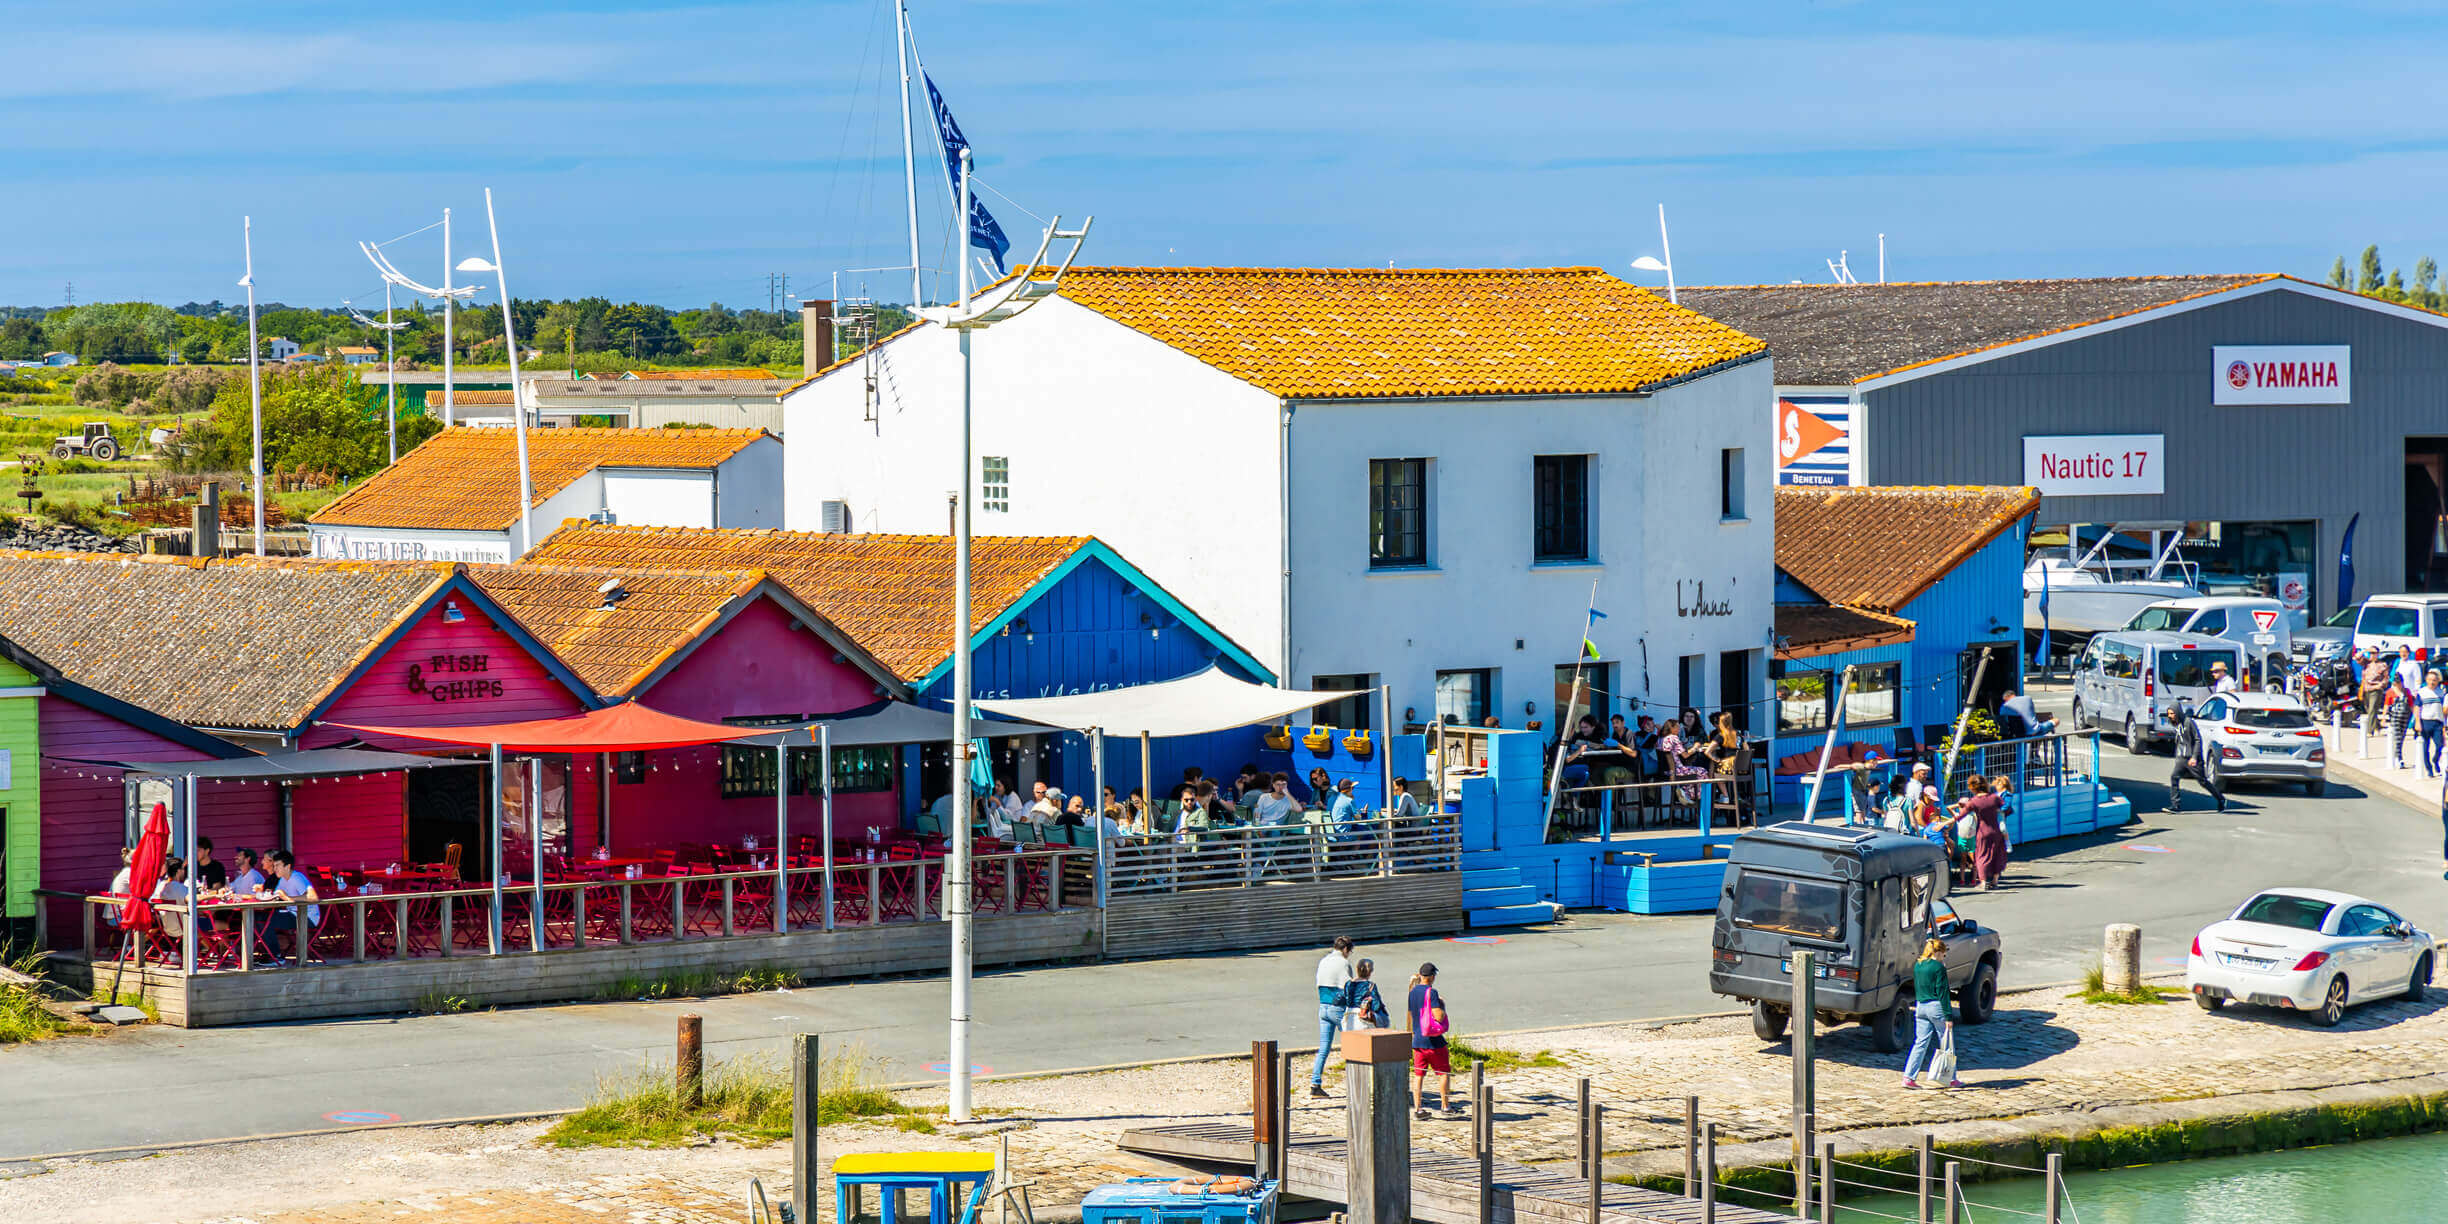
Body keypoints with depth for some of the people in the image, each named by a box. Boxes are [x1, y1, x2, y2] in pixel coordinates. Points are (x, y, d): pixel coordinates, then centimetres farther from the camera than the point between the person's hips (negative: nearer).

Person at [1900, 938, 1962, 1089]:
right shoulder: (1938, 967, -13)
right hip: (1936, 1007, -6)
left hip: (1921, 1007, 6)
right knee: (1946, 1043, 7)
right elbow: (1942, 993, -14)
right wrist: (1948, 1016, -12)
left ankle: (1909, 1077, -2)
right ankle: (1950, 1079, 14)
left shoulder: (1918, 965, 9)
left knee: (1921, 1043, 7)